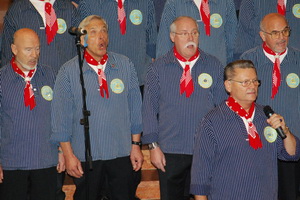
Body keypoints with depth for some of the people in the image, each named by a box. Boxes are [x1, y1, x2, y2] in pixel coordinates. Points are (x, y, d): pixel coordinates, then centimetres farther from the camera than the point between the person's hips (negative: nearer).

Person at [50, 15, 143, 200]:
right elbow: (61, 117, -2)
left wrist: (136, 145, 5)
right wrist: (68, 154, -4)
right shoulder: (69, 71, -4)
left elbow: (135, 108, 6)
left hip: (122, 152, 2)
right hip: (84, 156, -1)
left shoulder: (125, 65, 2)